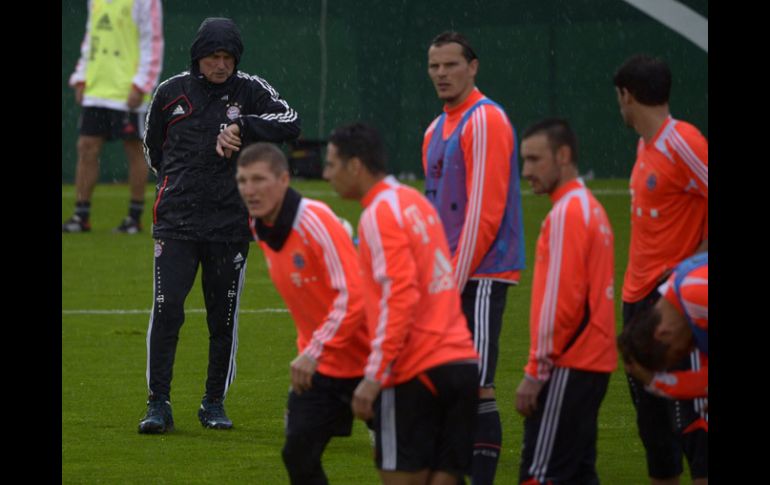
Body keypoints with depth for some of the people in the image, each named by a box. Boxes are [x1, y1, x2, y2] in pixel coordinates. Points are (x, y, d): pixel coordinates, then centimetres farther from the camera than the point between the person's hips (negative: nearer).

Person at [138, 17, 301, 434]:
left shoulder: (249, 91, 2)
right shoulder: (171, 92, 5)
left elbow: (290, 122, -13)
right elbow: (152, 146, 20)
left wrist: (241, 126, -20)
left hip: (230, 224, 0)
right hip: (176, 221, 0)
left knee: (224, 317, 5)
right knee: (166, 310, -10)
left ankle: (214, 404, 18)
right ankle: (159, 404, -6)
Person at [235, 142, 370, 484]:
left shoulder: (315, 222, -23)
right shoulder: (260, 228, 2)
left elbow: (353, 296, -28)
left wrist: (314, 352, -30)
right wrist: (309, 350, 15)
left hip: (361, 360, -7)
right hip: (317, 365, 7)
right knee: (299, 455, 2)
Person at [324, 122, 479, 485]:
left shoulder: (380, 214, -10)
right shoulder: (415, 201, 16)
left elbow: (400, 296, -19)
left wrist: (374, 376, -19)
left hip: (416, 373, -8)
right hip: (461, 361, 8)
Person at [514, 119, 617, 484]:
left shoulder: (567, 213, -13)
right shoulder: (590, 208, 17)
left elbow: (560, 301, -18)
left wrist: (535, 372, -15)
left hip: (568, 370, -10)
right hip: (594, 364, 10)